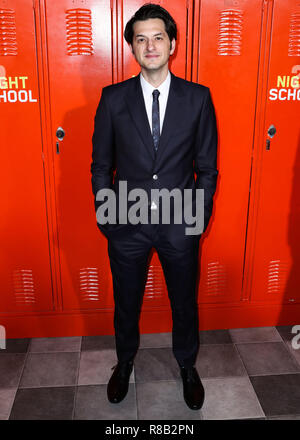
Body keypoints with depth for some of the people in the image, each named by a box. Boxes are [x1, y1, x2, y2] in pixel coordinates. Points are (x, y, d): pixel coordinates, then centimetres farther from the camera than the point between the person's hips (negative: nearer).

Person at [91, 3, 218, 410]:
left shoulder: (198, 98, -3)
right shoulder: (113, 98, -2)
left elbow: (207, 167, 1)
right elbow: (101, 165, 3)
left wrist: (200, 217, -3)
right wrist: (106, 215, -2)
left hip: (180, 223, 0)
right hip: (127, 224, 1)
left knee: (185, 302, 17)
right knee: (126, 303, 18)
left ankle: (187, 366, 44)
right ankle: (125, 363, 46)